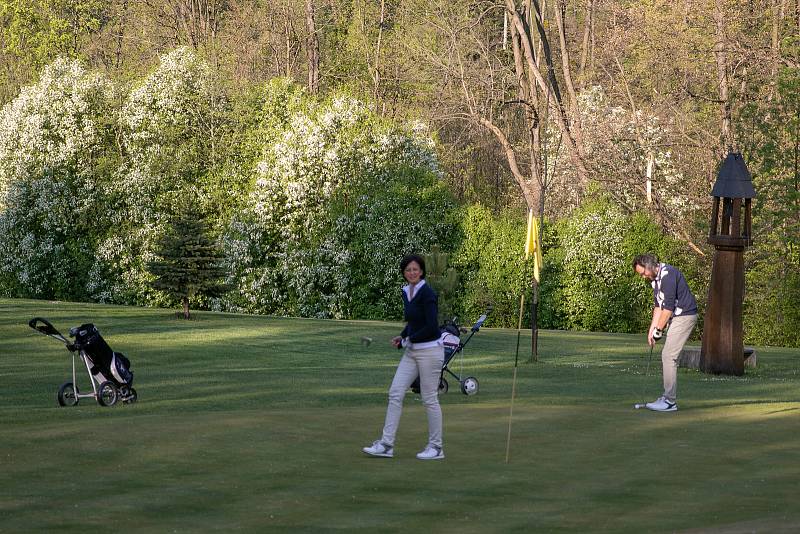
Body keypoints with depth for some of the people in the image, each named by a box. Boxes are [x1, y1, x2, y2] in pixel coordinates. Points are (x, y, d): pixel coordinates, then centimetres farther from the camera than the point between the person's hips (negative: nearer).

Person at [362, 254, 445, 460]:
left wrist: (409, 339, -10)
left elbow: (431, 326, -22)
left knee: (429, 398, 0)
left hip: (430, 350, -9)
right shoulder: (406, 292, 10)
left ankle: (436, 447, 11)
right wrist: (402, 337, 6)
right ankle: (386, 444, 2)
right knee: (395, 393, 1)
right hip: (411, 351, 9)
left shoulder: (427, 293, -17)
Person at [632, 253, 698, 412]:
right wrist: (651, 330, 8)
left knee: (669, 356, -12)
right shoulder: (655, 278, 11)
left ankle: (670, 401, -11)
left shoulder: (668, 275, -21)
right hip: (676, 317, 10)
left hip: (684, 316, -10)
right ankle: (668, 397, 15)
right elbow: (658, 306, 15)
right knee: (667, 356, 10)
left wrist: (659, 330, -15)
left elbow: (668, 307, -22)